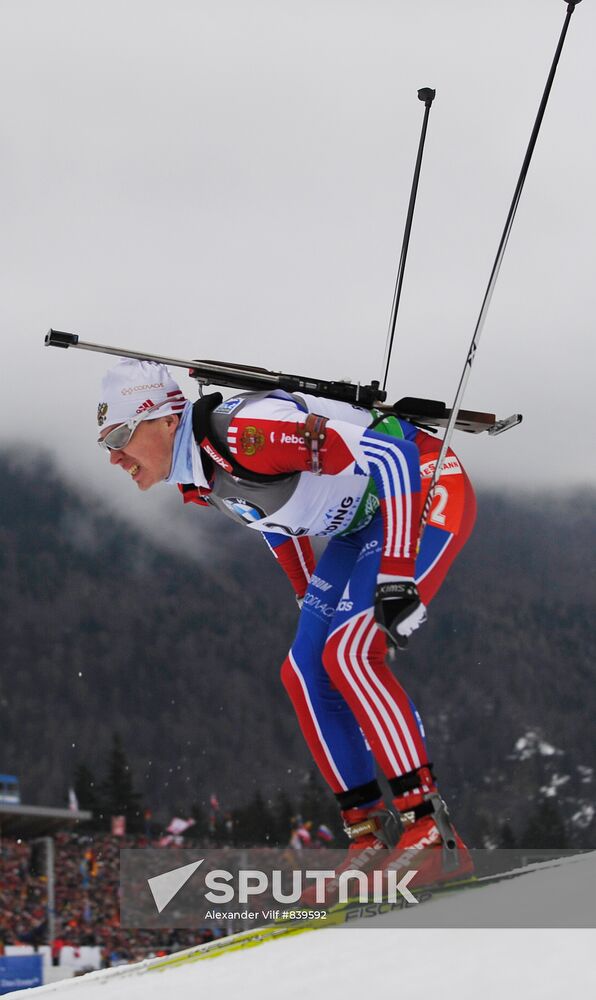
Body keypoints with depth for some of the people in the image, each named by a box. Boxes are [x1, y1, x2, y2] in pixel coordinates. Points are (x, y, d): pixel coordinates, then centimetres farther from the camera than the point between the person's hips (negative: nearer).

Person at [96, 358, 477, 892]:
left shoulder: (245, 433, -30)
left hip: (427, 489, -10)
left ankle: (428, 826, -19)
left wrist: (396, 577, -33)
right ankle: (373, 835, 4)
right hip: (362, 521, 10)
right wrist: (312, 601, 22)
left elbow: (388, 452, -31)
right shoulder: (198, 483, -1)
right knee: (305, 673, 1)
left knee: (348, 654, -21)